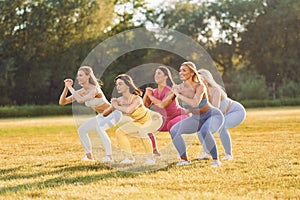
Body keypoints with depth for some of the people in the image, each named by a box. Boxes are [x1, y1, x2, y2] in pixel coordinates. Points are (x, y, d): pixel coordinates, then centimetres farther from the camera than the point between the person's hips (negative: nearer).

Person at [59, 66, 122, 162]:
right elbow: (62, 102, -5)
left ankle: (109, 156, -27)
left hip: (114, 114, -9)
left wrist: (70, 87, -33)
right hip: (102, 116, 9)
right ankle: (89, 156, 15)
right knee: (81, 130, 2)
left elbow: (80, 100, -44)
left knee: (99, 127, -35)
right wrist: (66, 88, -18)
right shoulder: (82, 92, -5)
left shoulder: (95, 89, -29)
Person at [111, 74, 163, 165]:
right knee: (119, 132, 1)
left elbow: (128, 110, -53)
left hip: (154, 119, -8)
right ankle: (130, 157, 11)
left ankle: (150, 158, -18)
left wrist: (117, 106, -35)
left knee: (142, 131, -36)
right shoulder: (120, 100, -15)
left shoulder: (136, 99, -35)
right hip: (140, 122, 8)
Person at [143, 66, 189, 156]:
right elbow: (145, 105, -8)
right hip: (167, 119, 7)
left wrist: (150, 95, -26)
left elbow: (162, 105, -38)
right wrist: (146, 94, -22)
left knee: (171, 125, -38)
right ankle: (154, 151, 9)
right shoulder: (154, 91, -5)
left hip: (181, 116, -7)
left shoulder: (170, 90, -24)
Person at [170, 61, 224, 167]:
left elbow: (195, 103, -46)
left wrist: (178, 95, -39)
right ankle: (184, 159, 2)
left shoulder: (199, 87, -28)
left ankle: (216, 160, -19)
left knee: (204, 131, -38)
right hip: (196, 119, 6)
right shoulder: (179, 88, -11)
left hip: (213, 116, -6)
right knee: (174, 130, -11)